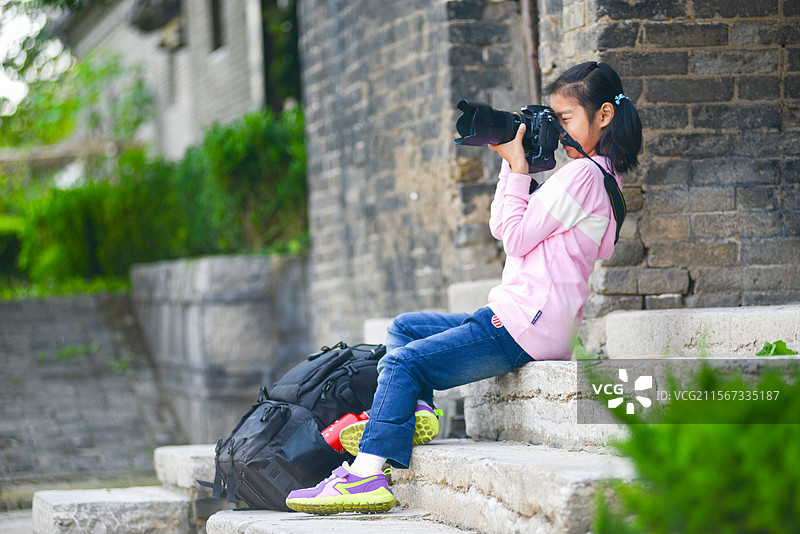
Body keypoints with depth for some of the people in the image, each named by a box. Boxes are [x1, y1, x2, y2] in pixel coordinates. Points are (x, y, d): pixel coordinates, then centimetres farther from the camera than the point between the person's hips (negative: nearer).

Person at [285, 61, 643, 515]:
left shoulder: (582, 174, -12)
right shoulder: (593, 174, 20)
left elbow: (516, 237, -15)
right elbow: (502, 228, 24)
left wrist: (518, 169, -7)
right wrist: (513, 167, 14)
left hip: (526, 327, -11)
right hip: (518, 318, 11)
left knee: (403, 362, -15)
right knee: (404, 328, 17)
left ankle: (367, 474, -21)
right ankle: (414, 410, -7)